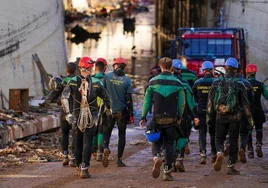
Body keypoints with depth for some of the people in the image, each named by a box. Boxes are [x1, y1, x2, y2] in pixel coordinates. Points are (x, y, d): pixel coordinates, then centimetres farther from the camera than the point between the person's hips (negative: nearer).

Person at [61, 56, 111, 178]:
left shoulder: (73, 82, -2)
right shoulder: (96, 83, -4)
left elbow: (64, 97, -12)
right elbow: (105, 97, 3)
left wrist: (67, 113, -11)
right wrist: (108, 109, 22)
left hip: (77, 116, 2)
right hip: (91, 117, -2)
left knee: (78, 142, 17)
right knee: (87, 143, -4)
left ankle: (79, 167, 26)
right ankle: (84, 169, -12)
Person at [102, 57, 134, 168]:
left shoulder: (107, 77, -4)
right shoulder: (127, 80, -5)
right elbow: (129, 99, -5)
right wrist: (131, 114, 0)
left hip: (109, 110, 0)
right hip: (122, 111, 0)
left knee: (107, 131, 14)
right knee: (122, 134, 9)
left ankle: (106, 148, -16)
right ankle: (119, 159, 6)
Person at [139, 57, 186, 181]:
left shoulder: (153, 82, 0)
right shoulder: (177, 83, 1)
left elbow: (147, 100, 0)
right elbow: (182, 102, 1)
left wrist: (143, 117, 6)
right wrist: (179, 117, 15)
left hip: (157, 118, 0)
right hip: (172, 119, 0)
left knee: (156, 142, 12)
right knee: (169, 145, 9)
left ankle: (157, 157, -20)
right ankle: (167, 172, 6)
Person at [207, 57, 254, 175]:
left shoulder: (216, 83, 1)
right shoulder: (239, 84, -5)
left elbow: (210, 102, 4)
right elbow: (245, 103, -2)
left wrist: (209, 117, 11)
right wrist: (250, 118, 6)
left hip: (220, 117, 2)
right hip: (235, 117, -1)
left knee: (219, 139, 14)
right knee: (233, 141, 6)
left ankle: (219, 153, -17)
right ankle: (231, 167, 7)